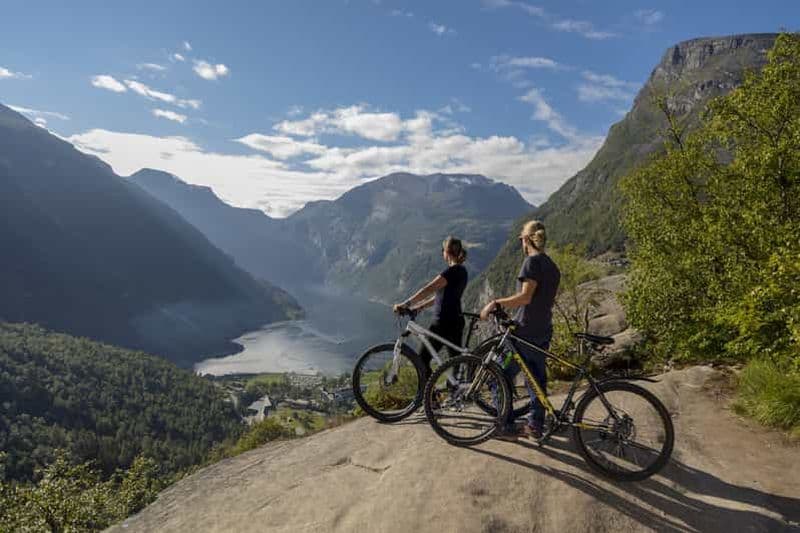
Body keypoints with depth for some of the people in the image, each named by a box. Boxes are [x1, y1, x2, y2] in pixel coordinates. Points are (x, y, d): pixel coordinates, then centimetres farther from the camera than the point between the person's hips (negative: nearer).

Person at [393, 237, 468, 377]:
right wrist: (419, 307, 16)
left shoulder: (451, 271, -17)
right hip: (456, 322, 10)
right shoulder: (462, 271, 12)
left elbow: (428, 290, -26)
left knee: (422, 359, 1)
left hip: (443, 322, -9)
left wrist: (406, 304, -27)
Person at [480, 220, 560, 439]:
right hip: (543, 332, 9)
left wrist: (496, 303, -21)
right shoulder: (553, 266, 14)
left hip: (524, 332, -9)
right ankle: (535, 425, 23)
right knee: (537, 378, 15)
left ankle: (506, 427, 6)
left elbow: (526, 296, -24)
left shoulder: (532, 261, -14)